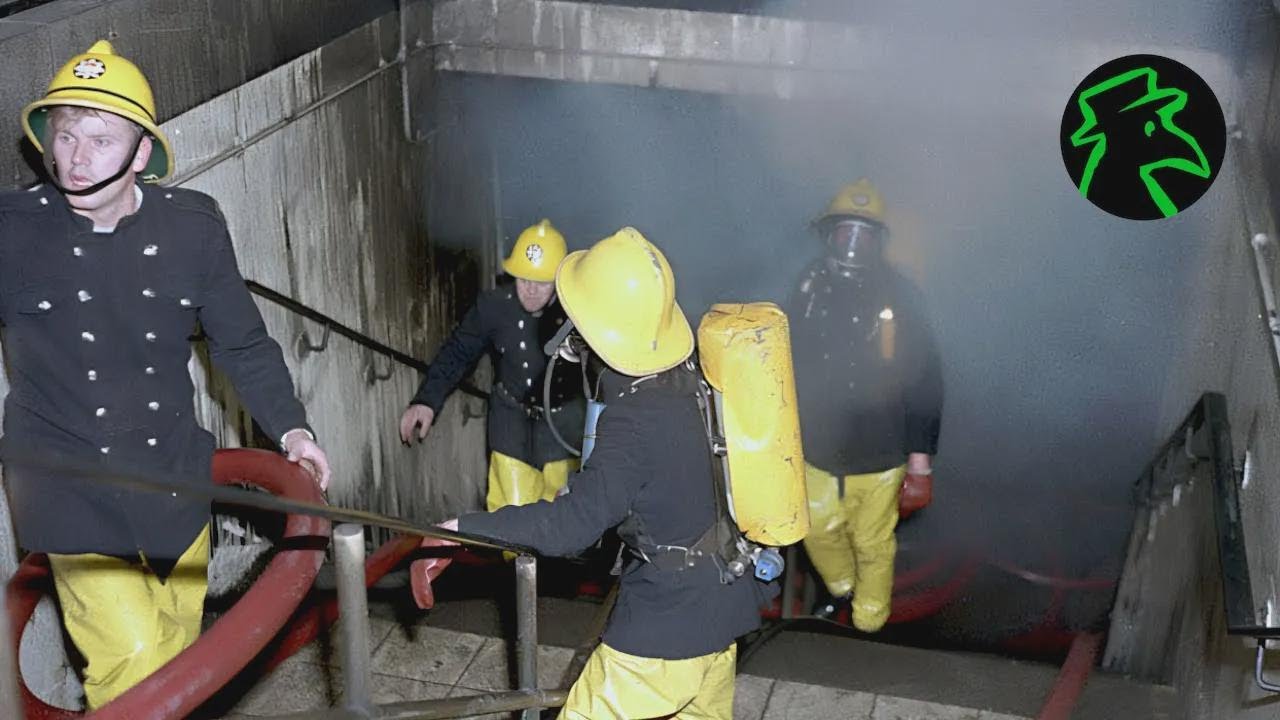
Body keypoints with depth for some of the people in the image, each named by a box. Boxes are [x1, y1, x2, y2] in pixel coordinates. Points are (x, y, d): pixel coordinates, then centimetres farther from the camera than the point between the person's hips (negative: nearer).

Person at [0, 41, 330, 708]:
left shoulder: (192, 224, -5)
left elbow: (242, 342, 6)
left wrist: (290, 428, -1)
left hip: (172, 475, 3)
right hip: (69, 483, -3)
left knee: (179, 651, 16)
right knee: (132, 653, -14)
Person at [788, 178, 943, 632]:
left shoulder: (899, 296, -14)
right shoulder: (811, 287, -6)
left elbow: (924, 381, -11)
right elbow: (789, 365, 6)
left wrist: (921, 461, -12)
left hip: (877, 455, -3)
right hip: (818, 452, 3)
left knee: (873, 546, 12)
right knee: (819, 531, 22)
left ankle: (868, 625, 35)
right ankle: (841, 587, 52)